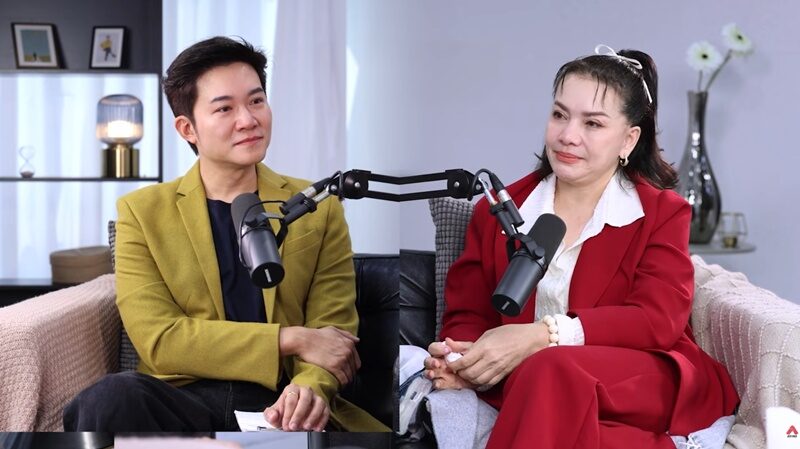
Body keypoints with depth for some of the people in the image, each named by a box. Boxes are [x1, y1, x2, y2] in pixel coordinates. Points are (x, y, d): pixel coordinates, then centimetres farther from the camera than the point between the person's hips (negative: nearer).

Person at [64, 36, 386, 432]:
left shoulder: (319, 209, 10)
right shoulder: (143, 212, 7)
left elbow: (333, 332, 5)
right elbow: (159, 341, -3)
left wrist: (310, 388, -20)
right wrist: (290, 340, -11)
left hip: (276, 403, 0)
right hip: (181, 398, 1)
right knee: (112, 398, -33)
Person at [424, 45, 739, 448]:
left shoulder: (662, 213, 7)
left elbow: (658, 321, -9)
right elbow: (467, 317, 10)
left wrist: (544, 335, -24)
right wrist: (468, 364, -16)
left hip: (650, 387, -1)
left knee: (551, 370, -36)